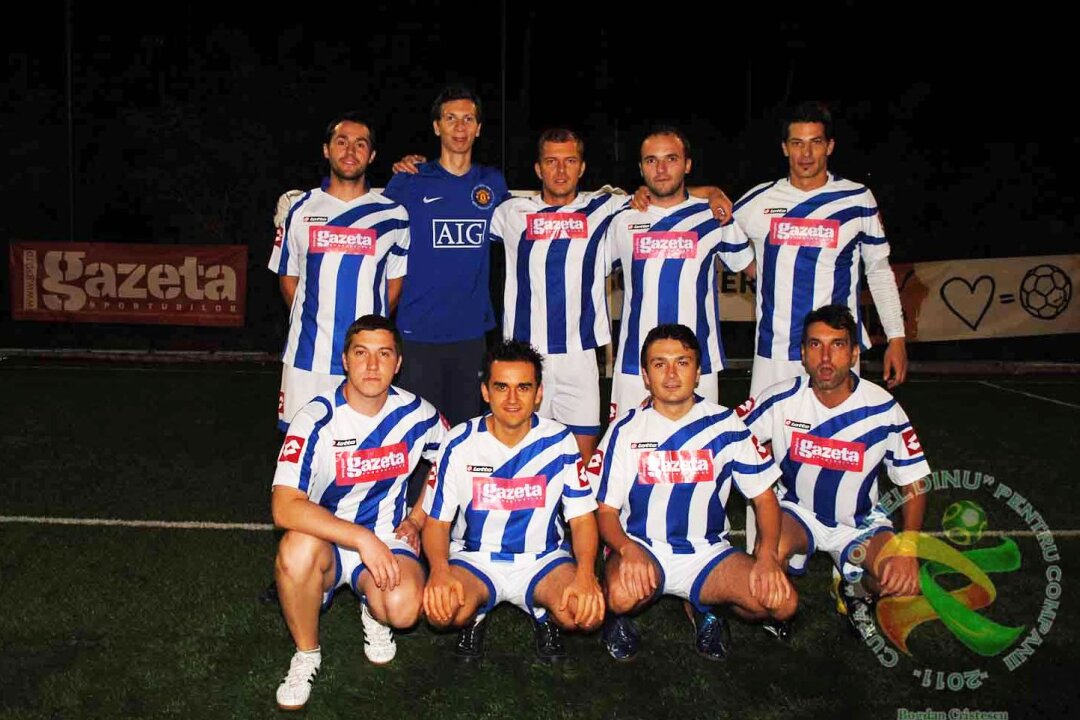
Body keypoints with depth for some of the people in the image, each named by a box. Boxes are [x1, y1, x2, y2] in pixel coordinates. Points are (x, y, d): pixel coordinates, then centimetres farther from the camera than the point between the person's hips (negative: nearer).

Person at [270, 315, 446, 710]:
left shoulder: (416, 414, -7)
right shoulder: (316, 420, -18)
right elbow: (284, 507, -28)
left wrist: (417, 519, 6)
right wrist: (362, 538, -34)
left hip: (387, 540, 2)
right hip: (325, 542, -1)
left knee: (403, 608, -30)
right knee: (298, 546, -37)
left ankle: (374, 612, 13)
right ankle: (306, 655, -7)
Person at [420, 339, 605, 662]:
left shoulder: (559, 442, -7)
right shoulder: (459, 443, -8)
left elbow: (582, 518, -4)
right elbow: (437, 520, -4)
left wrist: (585, 572, -24)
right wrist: (439, 569, -25)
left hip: (543, 558, 0)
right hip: (474, 558, 0)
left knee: (589, 610, -27)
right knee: (438, 608, -31)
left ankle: (545, 616, 9)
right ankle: (475, 615, 7)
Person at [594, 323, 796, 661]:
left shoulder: (725, 425, 0)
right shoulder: (625, 430, -3)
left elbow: (764, 496, 4)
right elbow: (606, 509, -3)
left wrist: (767, 554, -14)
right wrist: (628, 549, -25)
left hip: (707, 551, 2)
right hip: (642, 548, -2)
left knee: (782, 601, -22)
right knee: (622, 594, -36)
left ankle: (703, 606, 9)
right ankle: (620, 613, 4)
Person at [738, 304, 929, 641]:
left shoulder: (883, 409, -16)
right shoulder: (781, 400, -16)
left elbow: (914, 486, -8)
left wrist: (908, 550, -22)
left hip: (859, 522, 1)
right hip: (796, 511, -1)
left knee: (904, 582, -25)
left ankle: (858, 590, 12)